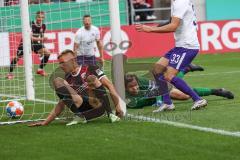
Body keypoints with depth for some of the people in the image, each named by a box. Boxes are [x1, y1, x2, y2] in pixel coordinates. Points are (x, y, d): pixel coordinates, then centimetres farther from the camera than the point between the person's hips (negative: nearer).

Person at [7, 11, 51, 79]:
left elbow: (41, 37, 7)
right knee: (18, 57, -15)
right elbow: (30, 37, -32)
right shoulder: (31, 24, -25)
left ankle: (40, 70, 7)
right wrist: (41, 39, -44)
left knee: (47, 53, -9)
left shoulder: (43, 26, -7)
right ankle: (10, 73, 2)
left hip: (35, 43, 5)